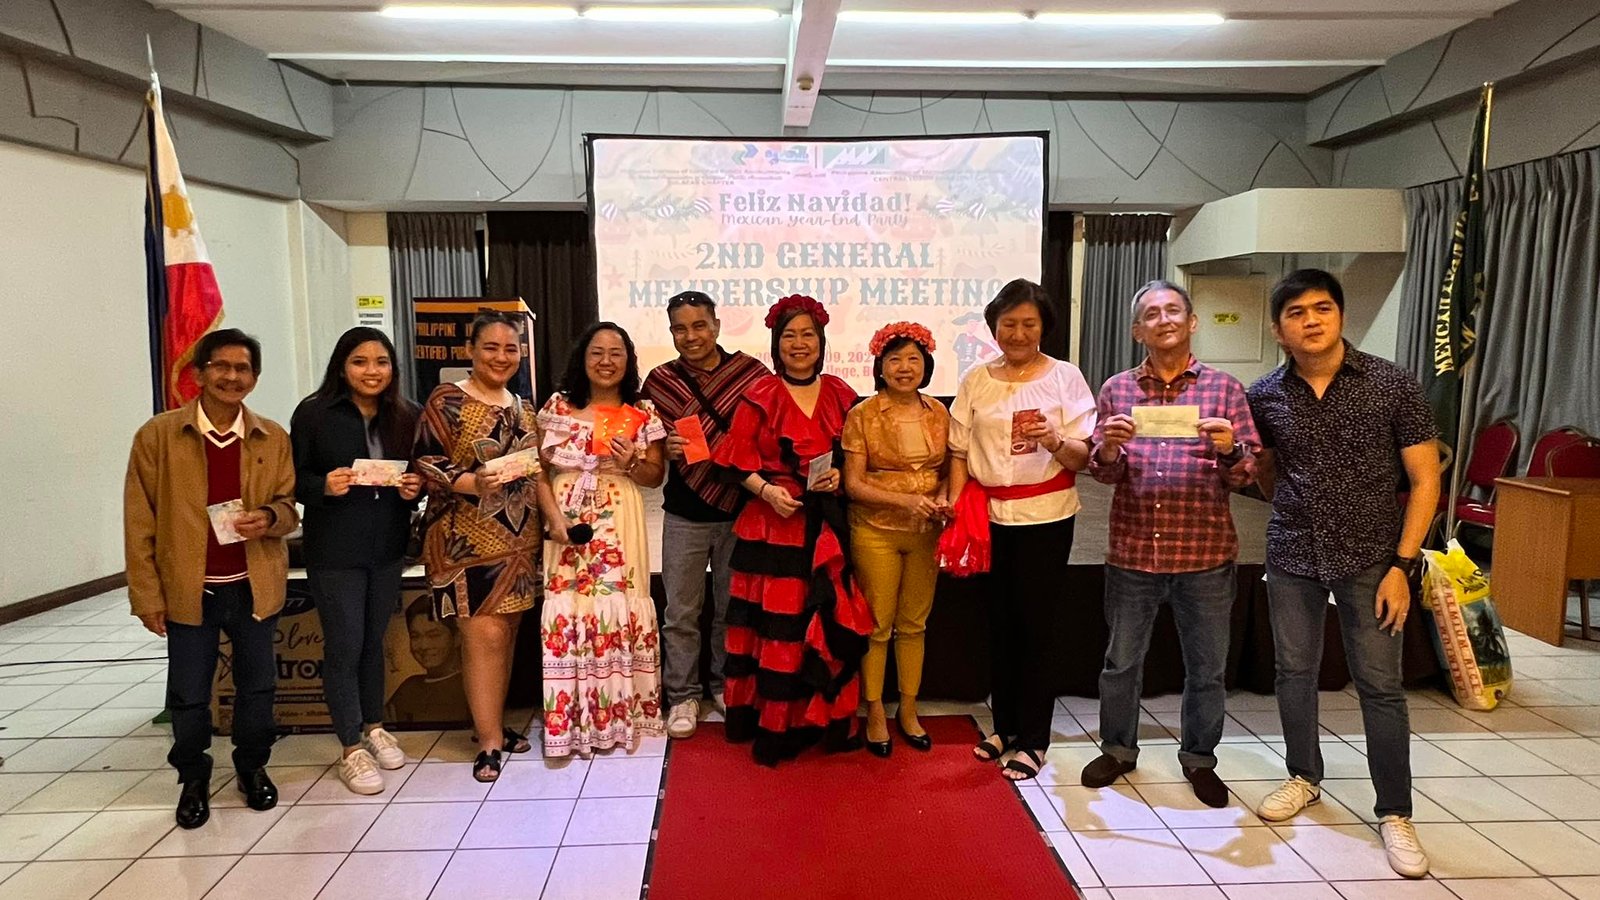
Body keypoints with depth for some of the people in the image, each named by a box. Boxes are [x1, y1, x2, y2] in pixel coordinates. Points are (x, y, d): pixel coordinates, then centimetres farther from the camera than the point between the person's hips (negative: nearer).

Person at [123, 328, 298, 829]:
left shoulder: (273, 438, 1)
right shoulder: (157, 436, -5)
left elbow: (290, 504, 8)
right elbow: (139, 523, -4)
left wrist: (271, 518, -17)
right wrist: (147, 596, -6)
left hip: (255, 586, 2)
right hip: (189, 589, -1)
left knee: (257, 685, 13)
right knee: (188, 694, 9)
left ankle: (252, 766, 34)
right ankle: (193, 779, 30)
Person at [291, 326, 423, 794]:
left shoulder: (405, 416, 3)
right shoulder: (314, 413, -8)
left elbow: (418, 473, 13)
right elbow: (294, 479, -4)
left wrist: (415, 488, -9)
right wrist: (324, 486, -24)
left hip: (387, 546, 4)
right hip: (334, 550, -4)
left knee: (374, 641, 17)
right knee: (344, 646, 1)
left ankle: (374, 727, 34)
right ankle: (351, 750, 13)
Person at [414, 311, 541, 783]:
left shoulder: (523, 406, 13)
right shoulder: (447, 401, -7)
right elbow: (425, 464, -13)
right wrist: (473, 483, -28)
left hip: (518, 541, 7)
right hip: (467, 542, -6)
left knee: (506, 636, 12)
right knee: (485, 637, -6)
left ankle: (496, 724, 26)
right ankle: (489, 740, 5)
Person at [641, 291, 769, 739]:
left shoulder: (751, 372, -4)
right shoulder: (660, 381, 1)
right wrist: (666, 449, -16)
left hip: (739, 511, 0)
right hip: (684, 516, 1)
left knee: (732, 608, 12)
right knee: (681, 613, 6)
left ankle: (727, 686, 30)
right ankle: (683, 695, 20)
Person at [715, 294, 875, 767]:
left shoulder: (840, 394, 10)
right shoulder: (761, 396, 1)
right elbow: (740, 460, -2)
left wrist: (839, 475, -7)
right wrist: (768, 491, -16)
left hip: (827, 526, 3)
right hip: (774, 523, -3)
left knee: (829, 620, 3)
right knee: (775, 622, -2)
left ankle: (826, 719, 17)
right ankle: (772, 725, 11)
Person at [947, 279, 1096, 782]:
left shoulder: (1065, 377, -1)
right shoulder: (976, 381, 7)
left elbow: (1083, 458, -5)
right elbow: (959, 452, 7)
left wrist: (1055, 442, -26)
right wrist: (954, 505, -6)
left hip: (1045, 518, -3)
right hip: (989, 516, 3)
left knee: (1037, 625, 1)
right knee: (1000, 622, 10)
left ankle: (1032, 739, 14)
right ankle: (1005, 726, 27)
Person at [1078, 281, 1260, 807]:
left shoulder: (1225, 389, 1)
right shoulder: (1117, 390, 5)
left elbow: (1246, 475, 0)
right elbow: (1103, 473, 4)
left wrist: (1230, 449, -21)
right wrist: (1109, 448, -18)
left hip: (1205, 554, -1)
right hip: (1132, 551, 1)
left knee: (1207, 668, 12)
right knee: (1121, 661, 13)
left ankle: (1199, 758, 33)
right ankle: (1118, 749, 33)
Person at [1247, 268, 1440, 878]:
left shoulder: (1391, 384, -8)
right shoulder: (1264, 396, -1)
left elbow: (1425, 480, -6)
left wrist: (1401, 565, -11)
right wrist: (1298, 516, 8)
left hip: (1371, 560, -2)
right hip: (1292, 559, 3)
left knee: (1380, 684, 1)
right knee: (1294, 672, 12)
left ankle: (1395, 813, 16)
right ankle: (1304, 777, 33)